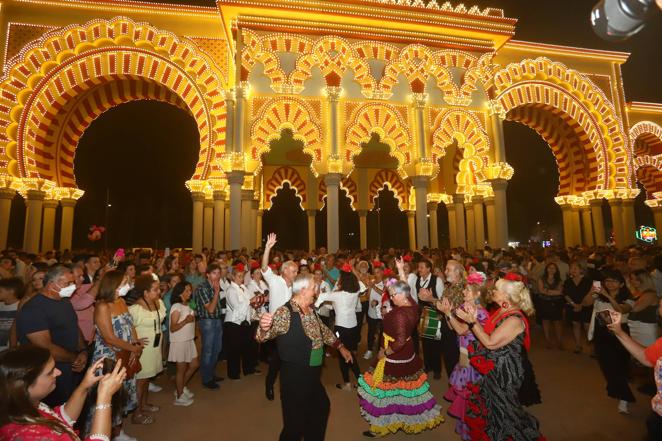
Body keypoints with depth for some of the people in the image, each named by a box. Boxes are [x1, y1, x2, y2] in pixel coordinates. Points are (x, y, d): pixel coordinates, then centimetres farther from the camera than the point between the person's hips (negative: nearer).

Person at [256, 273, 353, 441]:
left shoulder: (311, 310, 3)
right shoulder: (285, 312, -22)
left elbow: (324, 331, 18)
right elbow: (263, 336, -33)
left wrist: (340, 347, 20)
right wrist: (264, 327, -55)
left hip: (313, 375, 8)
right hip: (294, 377, -8)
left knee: (321, 408, 25)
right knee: (296, 422, 7)